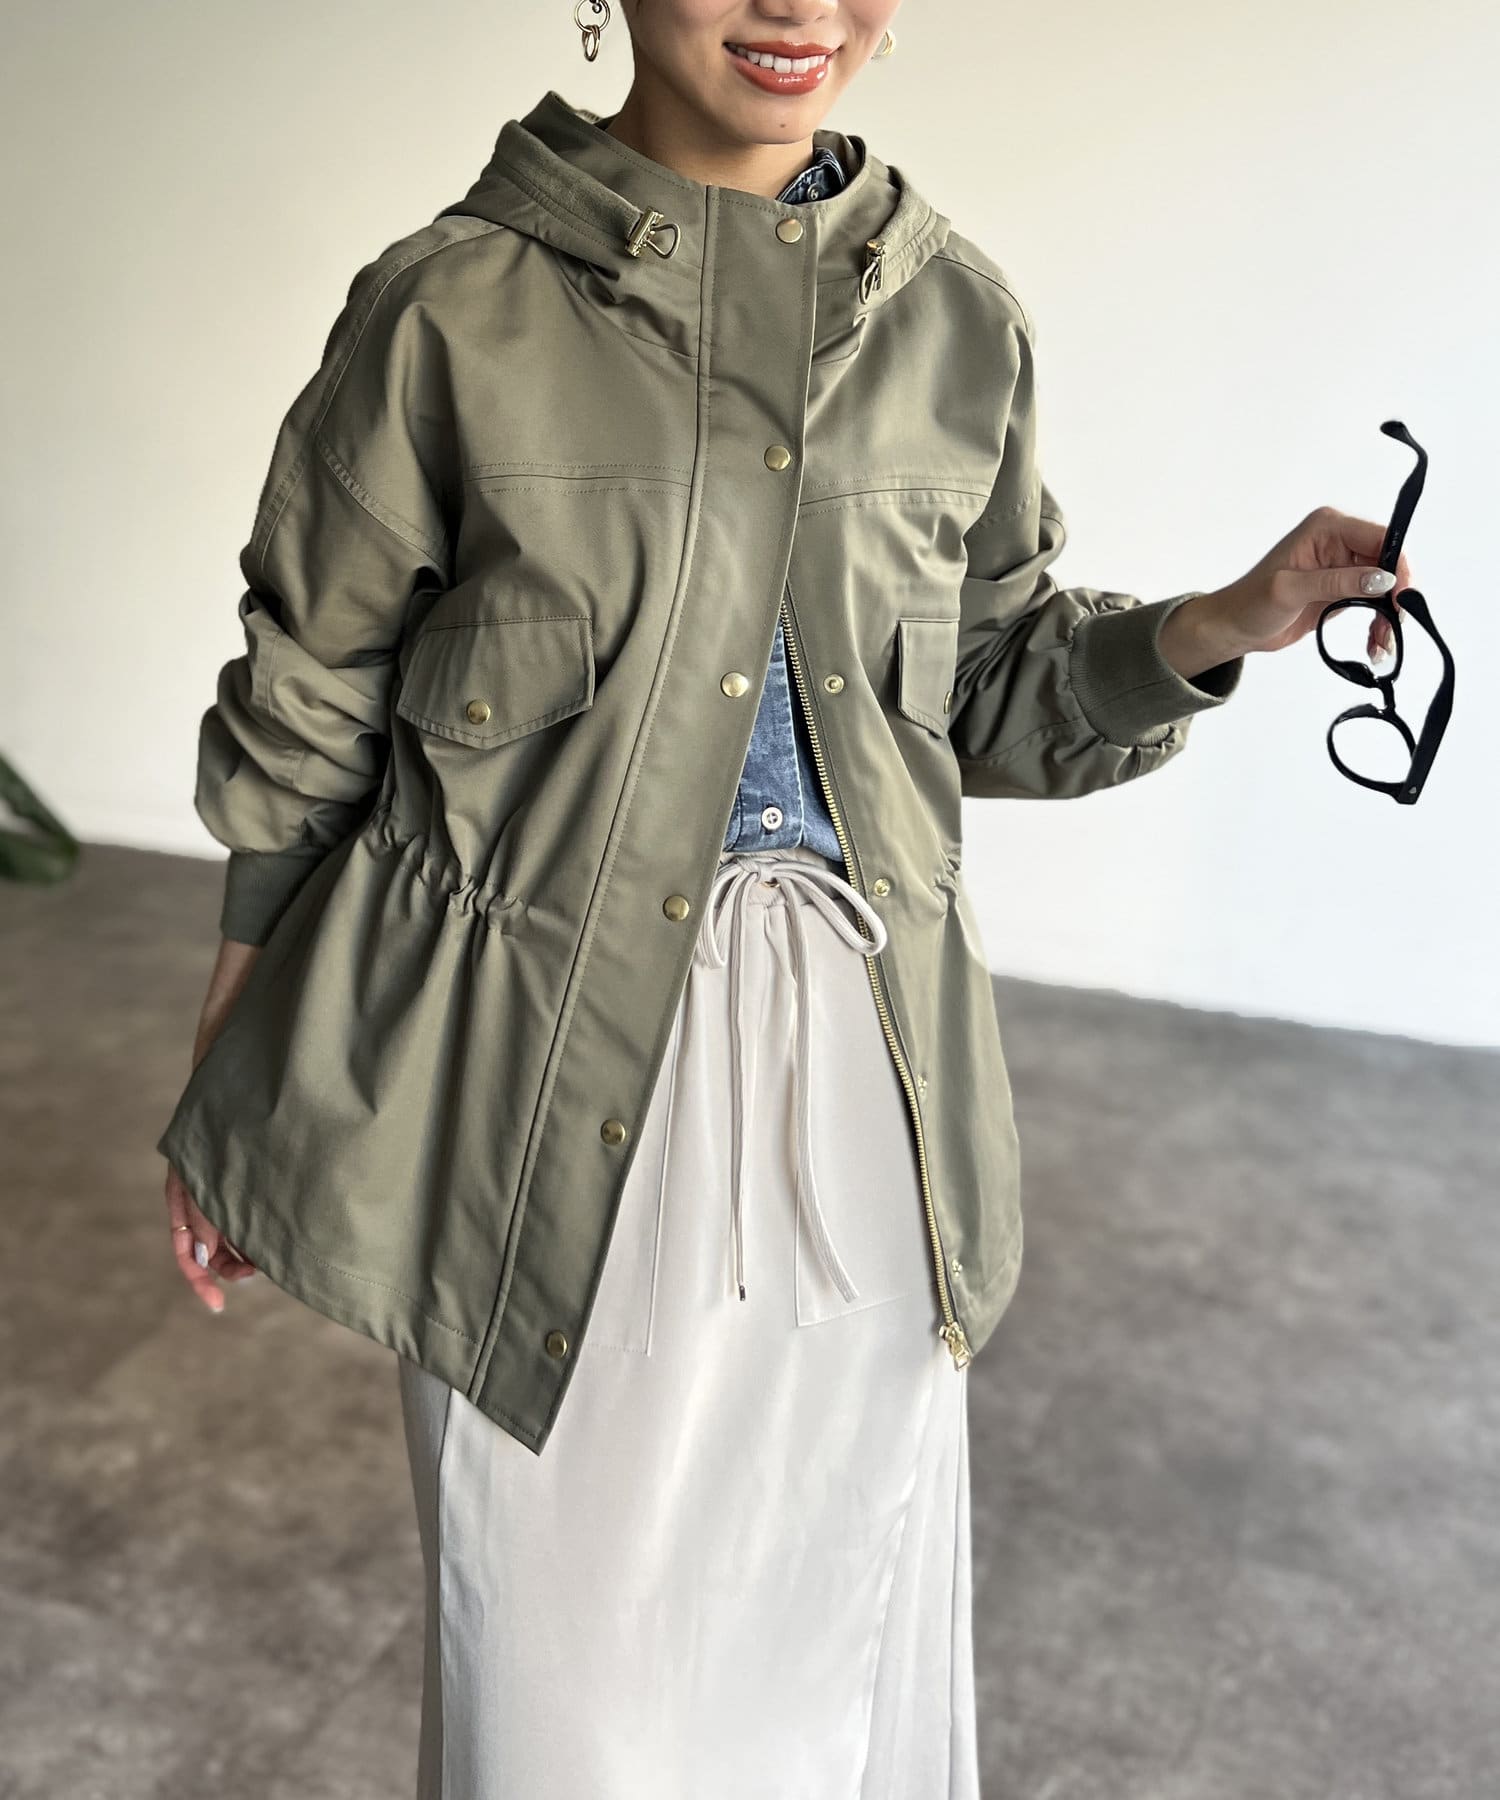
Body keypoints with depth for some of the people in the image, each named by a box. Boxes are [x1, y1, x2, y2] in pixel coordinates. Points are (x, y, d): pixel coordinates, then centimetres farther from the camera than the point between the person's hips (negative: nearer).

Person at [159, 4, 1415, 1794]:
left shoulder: (956, 315, 5)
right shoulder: (450, 312, -6)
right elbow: (304, 725, 0)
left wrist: (1221, 626, -4)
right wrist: (224, 1092, 4)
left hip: (860, 1074, 4)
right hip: (545, 1078, -3)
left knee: (843, 1596, 18)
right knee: (570, 1654, 12)